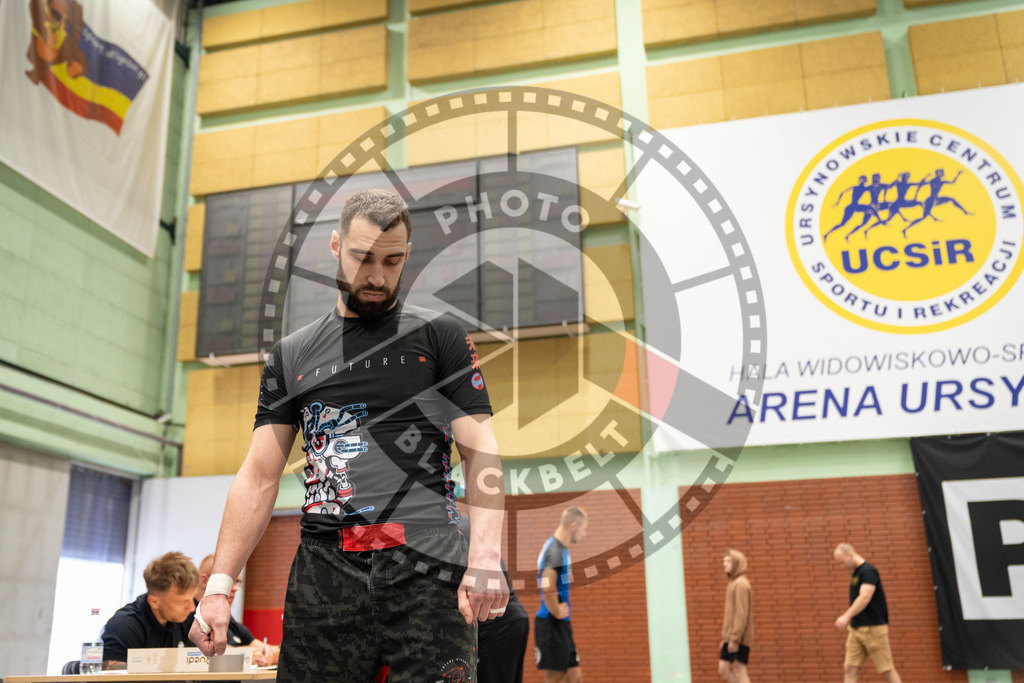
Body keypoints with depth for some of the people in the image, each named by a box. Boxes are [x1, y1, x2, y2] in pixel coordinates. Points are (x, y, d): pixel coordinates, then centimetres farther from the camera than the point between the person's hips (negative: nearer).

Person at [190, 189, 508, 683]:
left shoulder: (440, 336, 7)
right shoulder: (292, 355, 15)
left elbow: (479, 452, 0)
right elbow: (259, 476, 12)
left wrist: (485, 554, -15)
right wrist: (219, 585, 2)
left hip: (428, 568, -2)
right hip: (325, 572, 2)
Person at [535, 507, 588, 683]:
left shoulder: (561, 548, 14)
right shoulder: (555, 551, -18)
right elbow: (547, 588, -31)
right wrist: (557, 612, -19)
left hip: (562, 625, 10)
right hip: (552, 624, -10)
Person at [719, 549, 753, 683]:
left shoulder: (741, 584, -13)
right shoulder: (732, 583, 18)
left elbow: (742, 614, -19)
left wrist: (734, 639, -22)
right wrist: (725, 637, 20)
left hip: (739, 639, -9)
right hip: (730, 638, 9)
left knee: (739, 672, -4)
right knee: (723, 669, 7)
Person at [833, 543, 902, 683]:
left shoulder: (868, 570, -14)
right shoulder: (856, 573, 15)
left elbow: (865, 598, -26)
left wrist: (847, 616, -33)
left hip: (873, 628, -9)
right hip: (856, 628, 9)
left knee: (886, 671, 1)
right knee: (849, 669, 1)